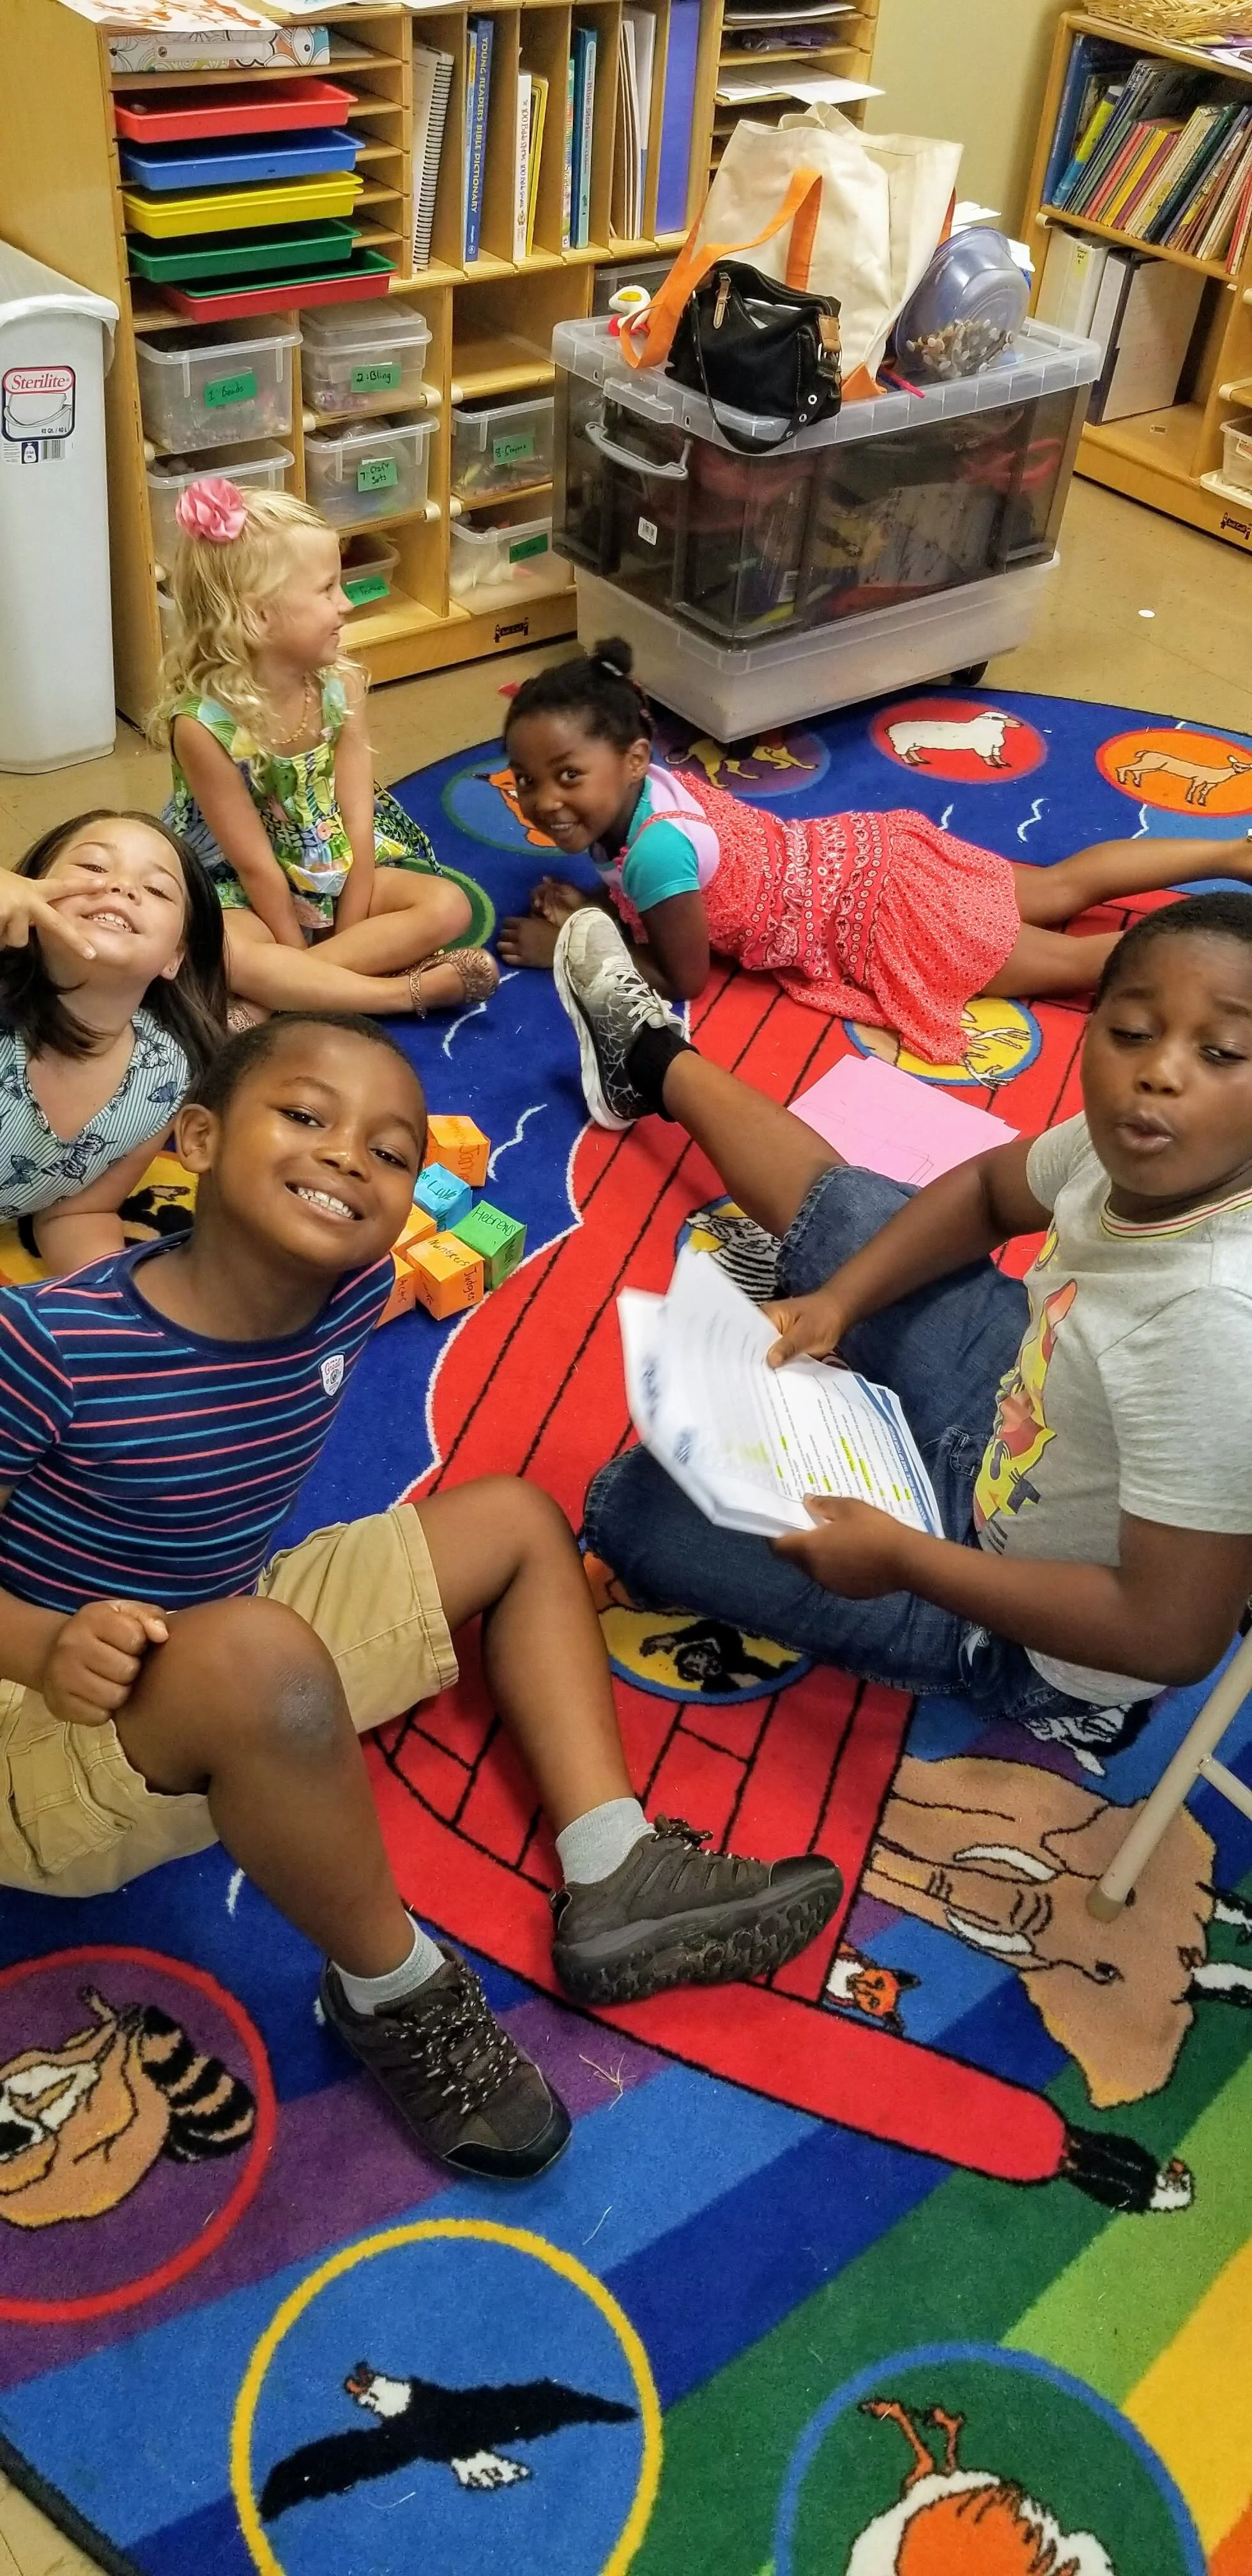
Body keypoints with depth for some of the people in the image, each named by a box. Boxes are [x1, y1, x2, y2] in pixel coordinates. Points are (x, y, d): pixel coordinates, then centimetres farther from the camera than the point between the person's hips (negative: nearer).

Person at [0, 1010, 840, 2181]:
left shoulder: (351, 1294, -9)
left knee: (515, 1520, 8)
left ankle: (611, 1880, 2)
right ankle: (392, 1990, -12)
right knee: (261, 1651, -40)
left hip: (229, 1676, 8)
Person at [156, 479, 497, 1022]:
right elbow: (256, 865, -19)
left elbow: (357, 824, -11)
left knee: (447, 905, -15)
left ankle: (277, 998, -25)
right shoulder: (202, 725, -24)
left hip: (334, 871, 5)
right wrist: (302, 961, -15)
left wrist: (342, 938, -15)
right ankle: (412, 991, -30)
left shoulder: (343, 686, -11)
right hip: (234, 892, -5)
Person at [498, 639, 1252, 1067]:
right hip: (864, 854, 8)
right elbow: (669, 890, 14)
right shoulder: (645, 789, -5)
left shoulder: (656, 844, -30)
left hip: (879, 914, -8)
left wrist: (571, 949, -15)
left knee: (1081, 962, 1)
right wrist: (592, 906, -4)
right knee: (1064, 888, 20)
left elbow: (686, 977, -20)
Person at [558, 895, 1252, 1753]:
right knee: (839, 1211, 18)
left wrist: (898, 1556, -31)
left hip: (1033, 1644, -6)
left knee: (636, 1503, -1)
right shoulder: (1133, 1149, -18)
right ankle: (653, 1054, 47)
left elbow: (1175, 1636, -34)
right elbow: (986, 1188, 5)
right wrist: (839, 1300, -8)